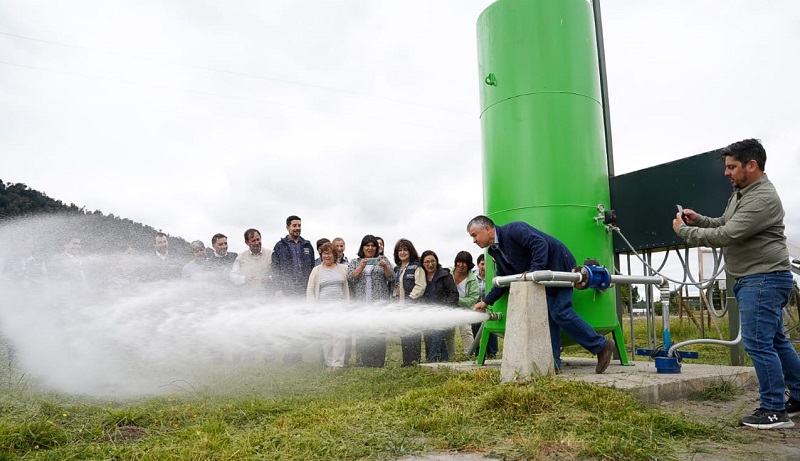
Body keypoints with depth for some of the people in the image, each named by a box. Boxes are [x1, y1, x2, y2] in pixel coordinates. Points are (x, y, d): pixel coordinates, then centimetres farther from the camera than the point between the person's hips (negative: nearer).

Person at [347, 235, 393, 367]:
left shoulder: (383, 259, 14)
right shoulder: (354, 262, 14)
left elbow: (390, 277, 5)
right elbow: (350, 278, 0)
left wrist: (385, 266, -14)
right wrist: (361, 267, -13)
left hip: (380, 302, 0)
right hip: (361, 303, 0)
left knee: (379, 334, -5)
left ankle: (379, 363, 1)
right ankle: (364, 364, 1)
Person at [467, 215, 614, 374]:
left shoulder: (513, 230, -18)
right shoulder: (495, 252, 10)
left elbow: (540, 244, -28)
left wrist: (535, 271, -34)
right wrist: (486, 301, 9)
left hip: (559, 264, -9)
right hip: (545, 278, 9)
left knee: (560, 312, -14)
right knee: (549, 315, 4)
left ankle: (602, 345, 0)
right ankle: (553, 364, 6)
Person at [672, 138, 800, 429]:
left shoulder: (763, 199, -19)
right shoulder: (740, 193, 13)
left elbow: (726, 235, -24)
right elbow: (724, 223, 24)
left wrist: (683, 231, -14)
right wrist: (699, 220, 5)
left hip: (764, 278, -11)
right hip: (751, 279, 11)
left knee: (758, 343, -8)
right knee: (775, 341, 17)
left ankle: (774, 411, 0)